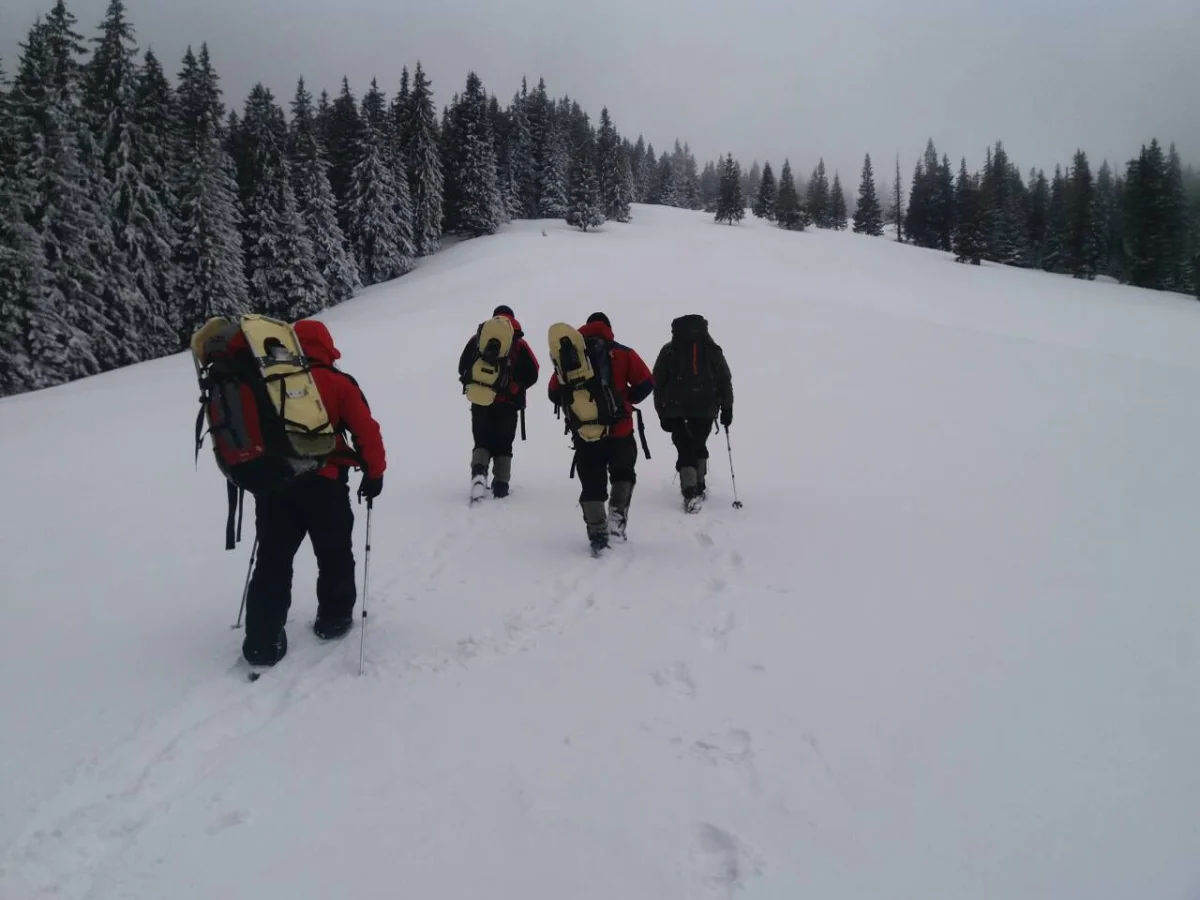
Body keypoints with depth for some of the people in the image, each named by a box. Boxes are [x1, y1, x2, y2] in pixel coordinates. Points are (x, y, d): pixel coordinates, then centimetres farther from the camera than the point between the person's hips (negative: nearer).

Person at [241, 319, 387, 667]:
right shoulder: (338, 383, -3)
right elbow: (366, 431, -6)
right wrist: (374, 473, 5)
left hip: (272, 482, 3)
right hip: (323, 482, -3)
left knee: (273, 561, 7)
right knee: (334, 555, 17)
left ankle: (263, 641, 5)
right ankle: (334, 619, 28)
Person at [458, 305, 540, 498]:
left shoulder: (478, 340, 3)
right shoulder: (519, 345, -1)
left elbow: (463, 368, 4)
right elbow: (532, 374, -4)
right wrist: (514, 387, 10)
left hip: (481, 402, 1)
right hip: (508, 404, -1)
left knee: (482, 441, 11)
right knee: (503, 444, 9)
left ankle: (479, 469, -17)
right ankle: (501, 484, 3)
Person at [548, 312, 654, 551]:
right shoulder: (623, 353, -1)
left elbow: (555, 393, 4)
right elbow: (646, 383, -5)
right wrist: (627, 399, 11)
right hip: (619, 430, -1)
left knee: (591, 483, 8)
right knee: (623, 473, 21)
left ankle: (597, 533, 3)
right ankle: (617, 514, 4)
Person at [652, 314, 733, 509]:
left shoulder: (668, 351, 4)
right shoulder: (713, 350, 6)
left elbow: (658, 383, 3)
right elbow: (725, 381, 6)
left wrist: (662, 413, 6)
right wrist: (727, 408, 11)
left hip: (675, 410, -1)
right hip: (706, 409, 2)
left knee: (684, 449, 0)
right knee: (699, 445, 20)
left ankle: (690, 491, -15)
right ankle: (699, 486, 25)